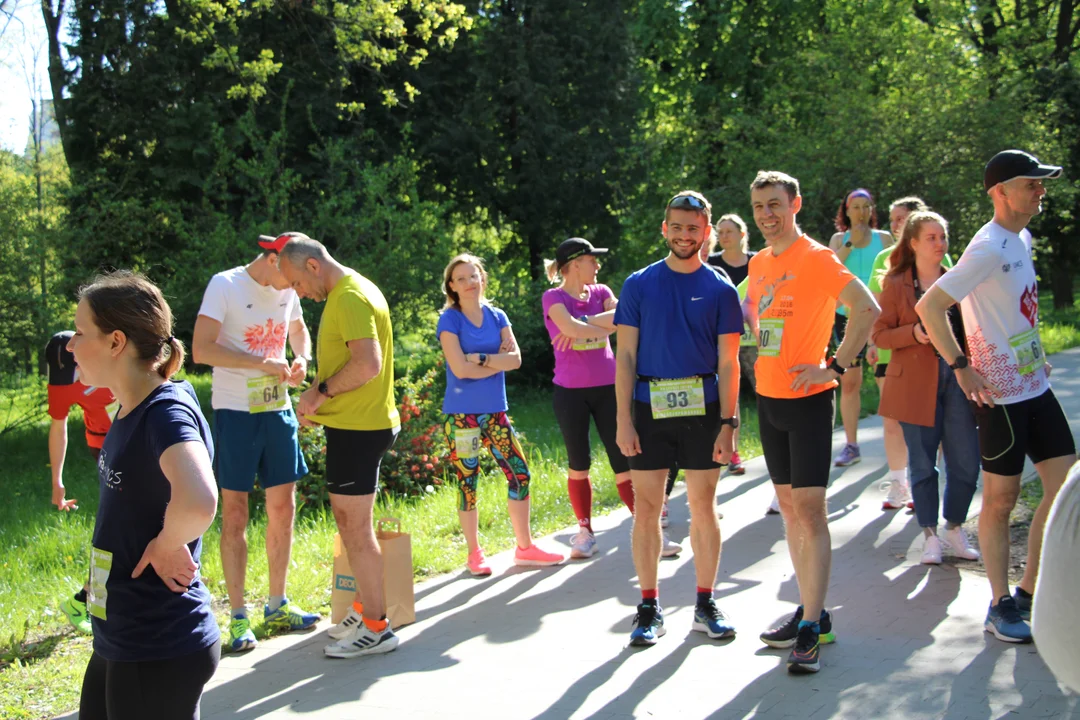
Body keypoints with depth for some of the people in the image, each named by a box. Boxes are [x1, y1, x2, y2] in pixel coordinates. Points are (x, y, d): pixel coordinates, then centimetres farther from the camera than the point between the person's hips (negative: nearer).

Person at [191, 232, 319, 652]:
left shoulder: (286, 291, 7)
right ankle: (238, 617, 5)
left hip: (278, 411, 6)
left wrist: (302, 360, 4)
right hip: (235, 412, -6)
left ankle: (277, 607, 21)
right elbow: (201, 350, -19)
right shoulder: (225, 285, -11)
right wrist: (260, 363, -24)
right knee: (234, 514, -1)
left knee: (283, 508, 9)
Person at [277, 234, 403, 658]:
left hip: (357, 430, -11)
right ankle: (366, 609, 30)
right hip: (358, 424, 11)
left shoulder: (350, 298, -18)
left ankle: (376, 628, 5)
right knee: (351, 524, 19)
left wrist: (321, 391, -16)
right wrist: (320, 400, 10)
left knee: (355, 529, -3)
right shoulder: (350, 292, 15)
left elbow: (368, 364, -29)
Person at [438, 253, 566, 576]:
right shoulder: (449, 320, -6)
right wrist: (498, 361, -7)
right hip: (462, 413, -5)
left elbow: (516, 358, -4)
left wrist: (480, 358, -16)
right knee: (467, 481, 2)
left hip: (495, 410, 5)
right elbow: (460, 368, -16)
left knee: (519, 474, 3)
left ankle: (525, 547, 15)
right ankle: (474, 553, 13)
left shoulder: (497, 316, 8)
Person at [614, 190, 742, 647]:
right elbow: (625, 356, 2)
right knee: (646, 509, 2)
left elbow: (728, 362, 3)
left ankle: (705, 604, 18)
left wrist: (727, 424, -4)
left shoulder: (720, 289, 3)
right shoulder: (639, 285, 3)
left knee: (703, 508, 5)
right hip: (650, 408, 0)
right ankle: (649, 608, 13)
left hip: (703, 408, 0)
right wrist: (623, 420, -4)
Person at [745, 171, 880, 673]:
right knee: (789, 508, 11)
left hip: (807, 399, -8)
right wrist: (761, 363, 14)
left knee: (809, 509, -9)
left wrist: (836, 367, -21)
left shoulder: (815, 258, -12)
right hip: (768, 398, 8)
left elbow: (867, 308, -22)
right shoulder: (759, 263, 11)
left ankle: (811, 631, -7)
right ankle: (811, 612, 20)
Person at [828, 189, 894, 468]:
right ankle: (851, 446, 10)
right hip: (847, 316, 2)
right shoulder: (839, 239, 10)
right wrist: (851, 244, -13)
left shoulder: (884, 238, 6)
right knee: (849, 382, 3)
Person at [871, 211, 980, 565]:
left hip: (957, 379, 3)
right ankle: (930, 535, 15)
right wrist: (914, 333, -18)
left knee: (966, 462, 1)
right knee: (923, 463, 2)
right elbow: (879, 334, -1)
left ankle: (954, 529, 20)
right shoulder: (896, 285, 1)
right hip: (916, 384, -3)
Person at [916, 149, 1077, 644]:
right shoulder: (989, 248, -18)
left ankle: (1028, 591, 17)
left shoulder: (1022, 239, 10)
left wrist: (1035, 356, 15)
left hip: (1035, 385, 8)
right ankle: (1001, 605, 13)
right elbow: (929, 307, -23)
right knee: (1000, 500, 1)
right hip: (1000, 393, -8)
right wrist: (961, 367, -20)